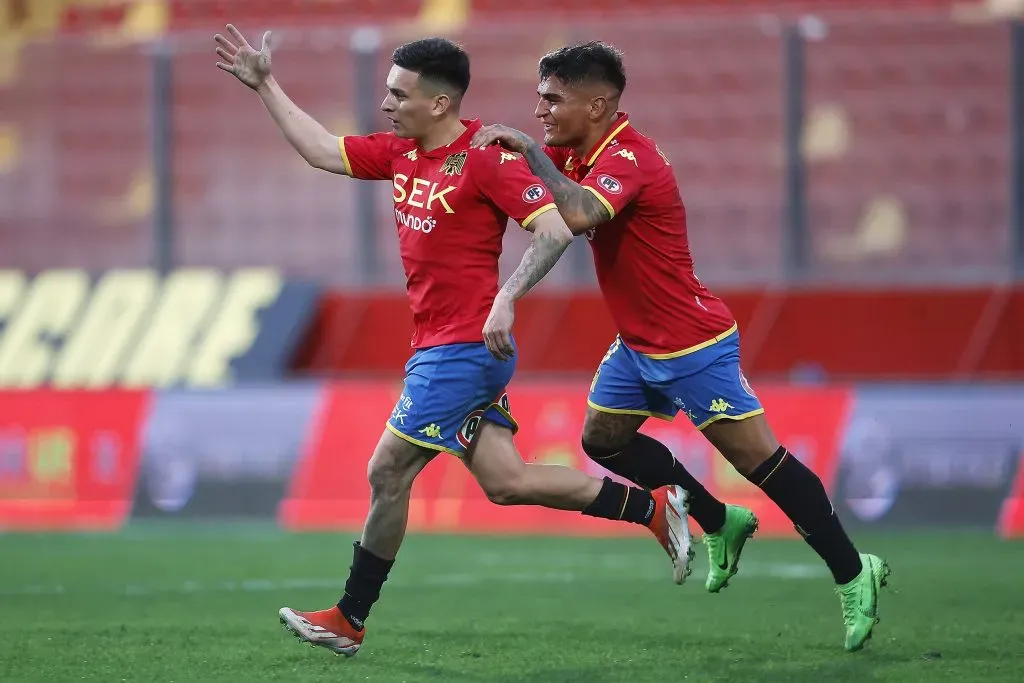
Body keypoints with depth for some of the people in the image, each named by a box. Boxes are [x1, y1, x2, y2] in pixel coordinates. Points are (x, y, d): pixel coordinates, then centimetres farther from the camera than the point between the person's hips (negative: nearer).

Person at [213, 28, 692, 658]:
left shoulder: (487, 157, -15)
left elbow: (554, 229, -20)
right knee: (504, 482, 8)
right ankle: (653, 508, 15)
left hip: (462, 348, -9)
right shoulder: (400, 153, 9)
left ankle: (350, 619, 8)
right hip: (441, 347, 9)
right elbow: (321, 150, 18)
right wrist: (265, 85, 16)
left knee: (388, 472, -3)